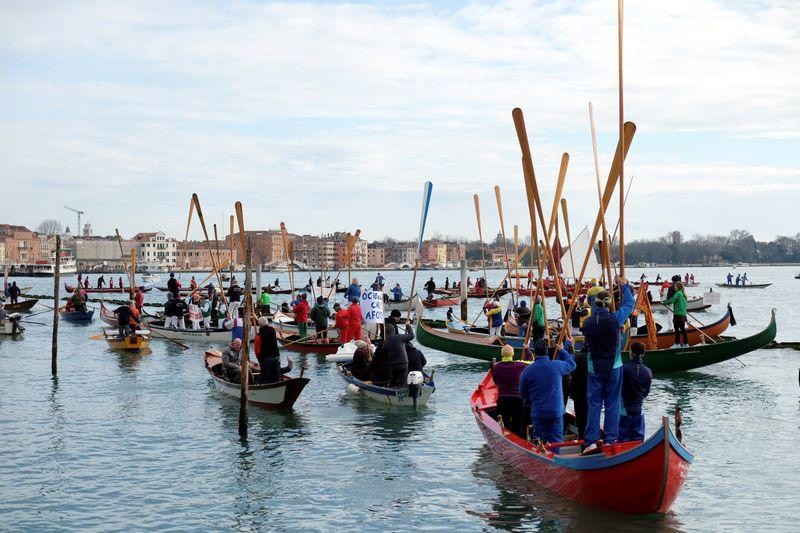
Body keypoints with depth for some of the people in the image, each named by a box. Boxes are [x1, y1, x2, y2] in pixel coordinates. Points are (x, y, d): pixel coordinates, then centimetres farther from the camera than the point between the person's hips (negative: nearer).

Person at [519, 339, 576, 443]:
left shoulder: (527, 371, -7)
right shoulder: (557, 366, -5)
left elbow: (523, 394, 3)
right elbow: (572, 364, 18)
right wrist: (562, 351, 30)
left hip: (537, 412, 0)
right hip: (556, 411, 0)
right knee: (556, 442, 6)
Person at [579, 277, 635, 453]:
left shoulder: (587, 322, -7)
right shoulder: (615, 319, -11)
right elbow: (629, 303, 3)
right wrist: (624, 285, 17)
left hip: (594, 369, 1)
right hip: (613, 367, -1)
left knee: (594, 403, 3)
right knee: (612, 403, 7)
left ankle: (591, 440, -3)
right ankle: (611, 439, 8)